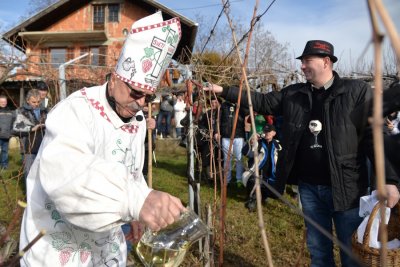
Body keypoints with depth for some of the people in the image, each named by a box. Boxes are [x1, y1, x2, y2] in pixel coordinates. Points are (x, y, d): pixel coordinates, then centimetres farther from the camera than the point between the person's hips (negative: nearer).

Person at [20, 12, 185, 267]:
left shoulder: (138, 121, -1)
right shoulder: (76, 109, -25)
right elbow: (63, 170, -46)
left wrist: (137, 212, 4)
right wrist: (137, 198, -58)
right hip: (58, 245, -6)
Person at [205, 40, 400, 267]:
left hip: (346, 187, -4)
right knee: (318, 248, 19)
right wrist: (223, 91, 4)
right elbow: (259, 101, 10)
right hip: (308, 187, 4)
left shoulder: (357, 91, -6)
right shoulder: (293, 94, 6)